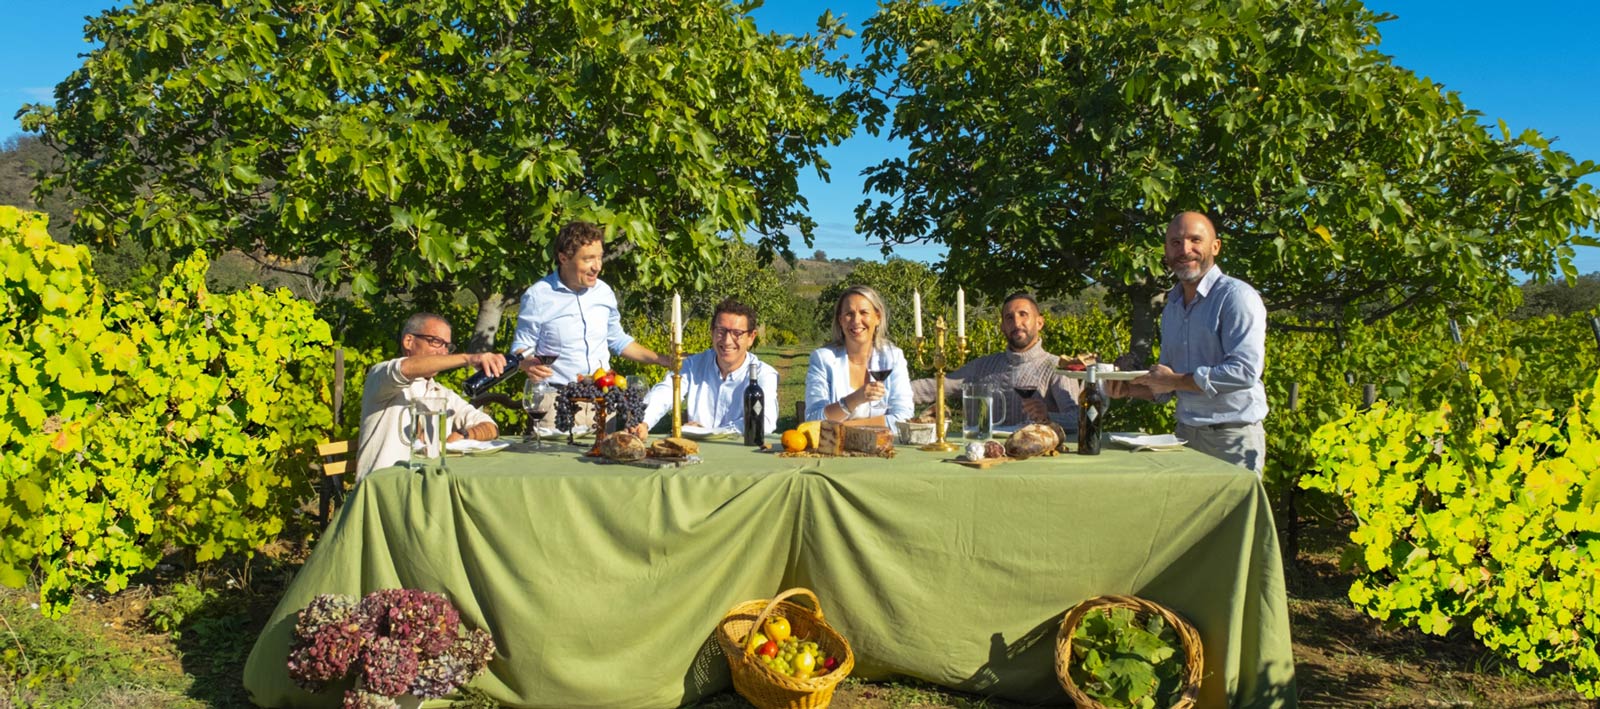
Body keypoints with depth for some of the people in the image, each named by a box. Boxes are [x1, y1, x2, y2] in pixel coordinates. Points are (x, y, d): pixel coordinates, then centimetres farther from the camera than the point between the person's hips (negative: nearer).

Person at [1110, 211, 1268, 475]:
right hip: (1186, 434, 6)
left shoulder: (1236, 297, -9)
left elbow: (1245, 371, -20)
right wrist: (1128, 388, 2)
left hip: (1233, 437, -6)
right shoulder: (1171, 307, 14)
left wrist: (1175, 381, -14)